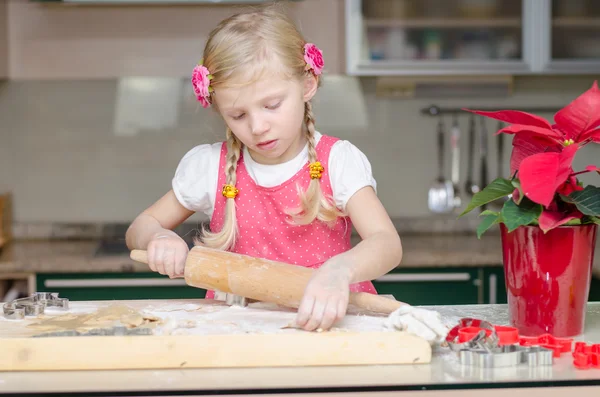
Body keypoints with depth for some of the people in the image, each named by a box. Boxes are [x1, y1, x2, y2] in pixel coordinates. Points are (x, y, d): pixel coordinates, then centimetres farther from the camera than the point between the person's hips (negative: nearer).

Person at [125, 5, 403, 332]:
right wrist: (157, 238, -12)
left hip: (327, 318, -4)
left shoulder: (338, 162, -7)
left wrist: (339, 270, -43)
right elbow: (139, 228, 13)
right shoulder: (210, 167, 1)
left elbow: (388, 244, -20)